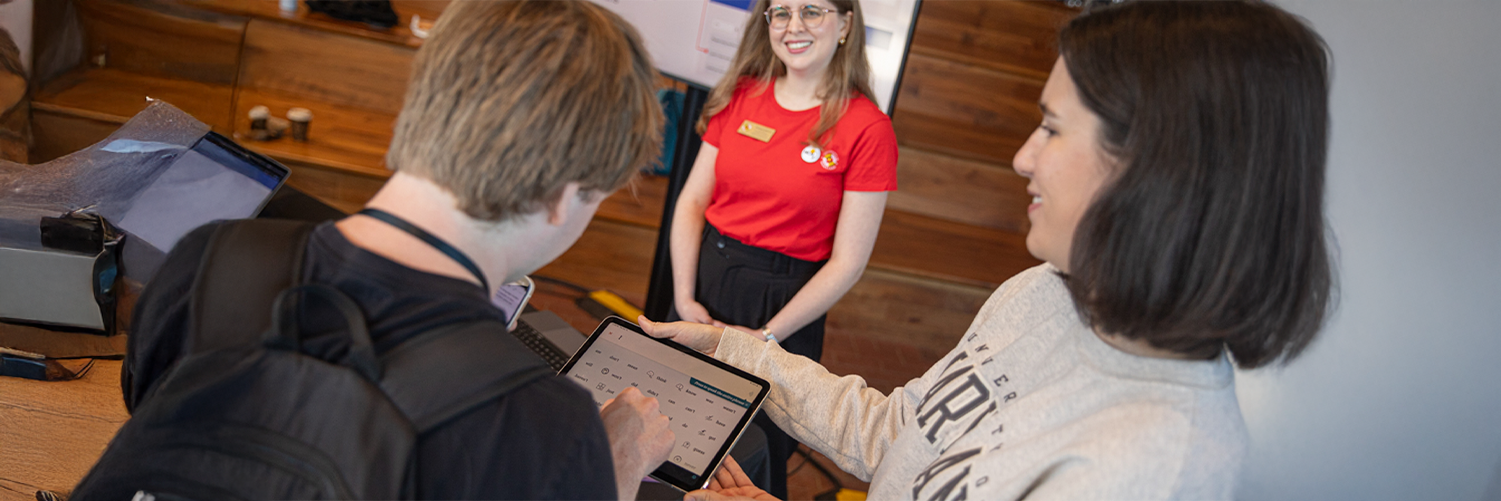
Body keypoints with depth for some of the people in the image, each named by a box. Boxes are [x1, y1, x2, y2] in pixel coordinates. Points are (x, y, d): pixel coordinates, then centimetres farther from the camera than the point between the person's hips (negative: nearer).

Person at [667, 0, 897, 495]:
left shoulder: (867, 129, -13)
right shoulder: (741, 95, 0)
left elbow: (847, 262, -12)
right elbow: (693, 200, 2)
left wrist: (767, 337, -12)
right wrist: (684, 299, -6)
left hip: (784, 299, -4)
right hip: (707, 274, 4)